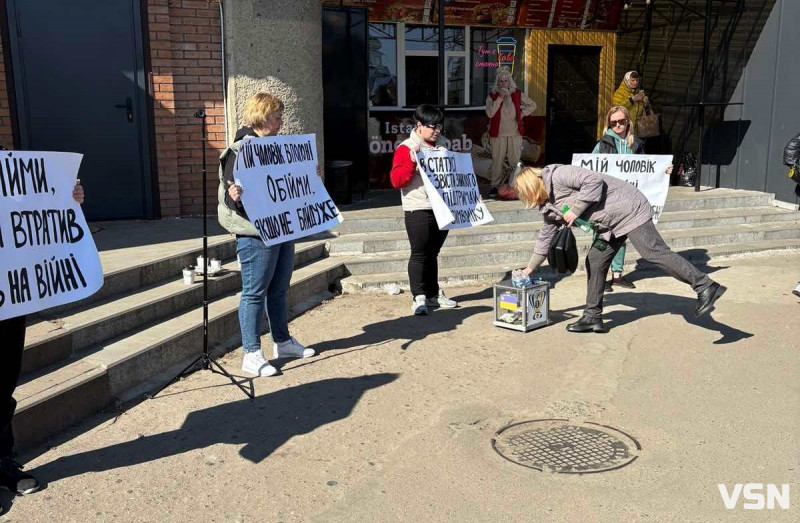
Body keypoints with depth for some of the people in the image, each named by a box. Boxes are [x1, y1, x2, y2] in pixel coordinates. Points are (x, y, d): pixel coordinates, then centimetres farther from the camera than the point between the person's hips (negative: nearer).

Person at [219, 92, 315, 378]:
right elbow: (229, 195, -17)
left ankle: (282, 342, 31)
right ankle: (251, 354, 7)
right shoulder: (239, 151, -12)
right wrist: (234, 196, -37)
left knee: (279, 290, 17)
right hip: (256, 234, -9)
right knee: (254, 293, -1)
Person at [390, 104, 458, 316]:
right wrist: (412, 162, -23)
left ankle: (433, 294, 23)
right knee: (419, 253, -5)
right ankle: (419, 297, 0)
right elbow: (396, 180, -12)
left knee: (432, 253, 14)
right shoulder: (406, 148, -6)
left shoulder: (442, 145, 14)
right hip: (418, 209, -6)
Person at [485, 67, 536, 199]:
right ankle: (495, 186, 7)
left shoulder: (517, 94, 6)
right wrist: (500, 97, -17)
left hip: (515, 133, 2)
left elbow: (532, 105, 16)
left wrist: (522, 113, 3)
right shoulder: (492, 96, 0)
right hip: (498, 134, -1)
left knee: (515, 160, 3)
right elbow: (490, 113, -15)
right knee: (497, 161, 0)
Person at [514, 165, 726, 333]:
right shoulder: (549, 207, 14)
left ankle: (704, 286, -17)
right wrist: (530, 268, 29)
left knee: (653, 252, -18)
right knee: (594, 262, 7)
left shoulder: (558, 176, -16)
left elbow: (594, 181, -25)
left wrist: (575, 210, -21)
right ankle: (593, 316, 14)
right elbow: (546, 238, 25)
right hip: (611, 224, 10)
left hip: (627, 208, -10)